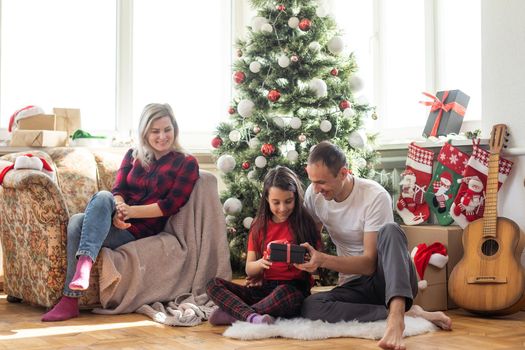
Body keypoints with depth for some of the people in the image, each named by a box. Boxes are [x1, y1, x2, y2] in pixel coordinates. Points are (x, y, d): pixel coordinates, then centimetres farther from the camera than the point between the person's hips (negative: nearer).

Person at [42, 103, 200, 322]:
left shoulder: (186, 163, 6)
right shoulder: (133, 155, 20)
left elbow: (171, 205, -4)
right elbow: (119, 189, 8)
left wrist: (131, 211, -16)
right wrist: (118, 210, -17)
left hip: (141, 231, -4)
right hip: (119, 223, 5)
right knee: (77, 221, -29)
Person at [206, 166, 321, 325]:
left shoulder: (304, 223, 2)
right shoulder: (259, 226, 11)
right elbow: (249, 269, 5)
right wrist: (260, 263, -18)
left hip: (294, 289, -4)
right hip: (262, 288, 4)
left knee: (283, 293, -39)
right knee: (213, 284, -14)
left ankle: (233, 313, -23)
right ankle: (252, 317, -36)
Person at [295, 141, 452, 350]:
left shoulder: (375, 196, -18)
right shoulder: (314, 195, -3)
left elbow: (370, 263, -19)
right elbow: (309, 240, 12)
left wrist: (322, 260, -31)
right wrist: (304, 260, -9)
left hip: (386, 278, -4)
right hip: (354, 285, 4)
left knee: (390, 231, -35)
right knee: (310, 306, -29)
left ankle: (396, 316, -50)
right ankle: (406, 312, -26)